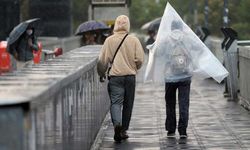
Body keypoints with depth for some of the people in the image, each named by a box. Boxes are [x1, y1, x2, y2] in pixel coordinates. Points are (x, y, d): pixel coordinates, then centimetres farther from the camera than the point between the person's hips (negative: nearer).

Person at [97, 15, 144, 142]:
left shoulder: (109, 40, -1)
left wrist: (101, 74, 17)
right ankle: (123, 130, 18)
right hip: (130, 76, 1)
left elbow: (102, 60, 1)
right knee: (127, 104, 12)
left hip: (115, 76, -1)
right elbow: (140, 60, -3)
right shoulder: (134, 40, -1)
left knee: (115, 102, -3)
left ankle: (117, 123, -29)